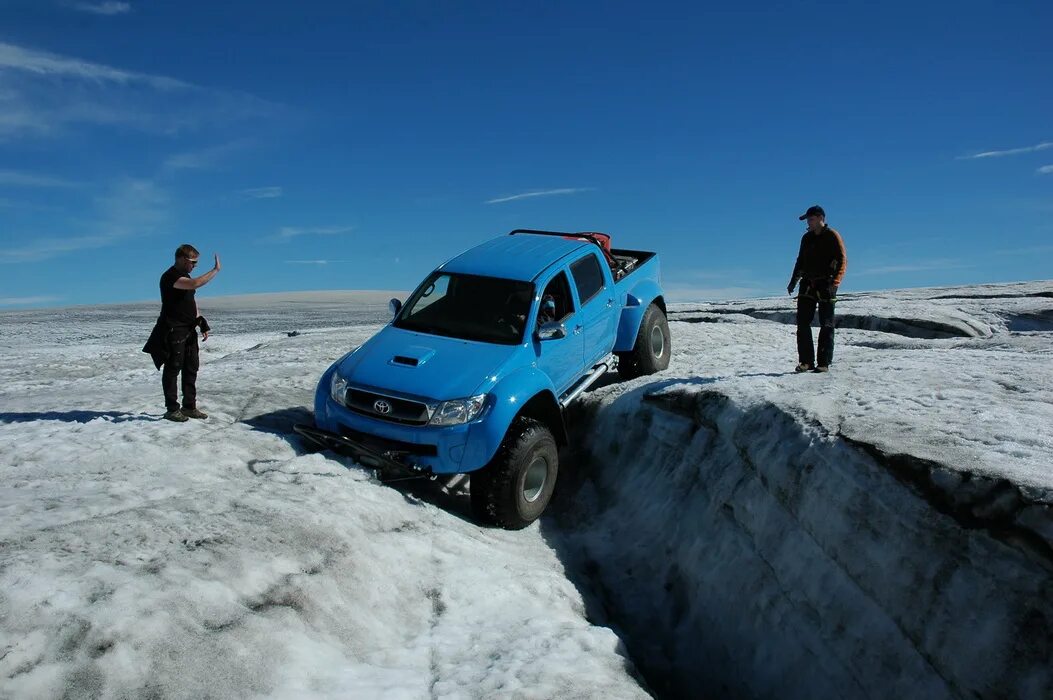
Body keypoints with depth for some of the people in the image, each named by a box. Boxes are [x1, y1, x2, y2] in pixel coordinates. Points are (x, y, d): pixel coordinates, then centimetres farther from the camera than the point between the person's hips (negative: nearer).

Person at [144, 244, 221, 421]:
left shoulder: (185, 277, 17)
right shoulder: (170, 276, -13)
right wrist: (215, 270, -22)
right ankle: (172, 409, 2)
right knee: (173, 369, -3)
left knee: (191, 369, 10)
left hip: (189, 330, 9)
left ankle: (189, 407, 17)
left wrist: (202, 324, 14)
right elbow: (195, 283, -31)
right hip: (173, 332, -9)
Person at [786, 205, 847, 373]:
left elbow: (842, 260, -9)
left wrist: (834, 282, -21)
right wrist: (793, 281, 13)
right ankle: (806, 361, 4)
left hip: (825, 285, -5)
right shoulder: (806, 238, 14)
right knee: (803, 323, -1)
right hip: (808, 284, 5)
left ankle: (824, 363, 3)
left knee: (826, 325, 0)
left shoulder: (833, 236, -3)